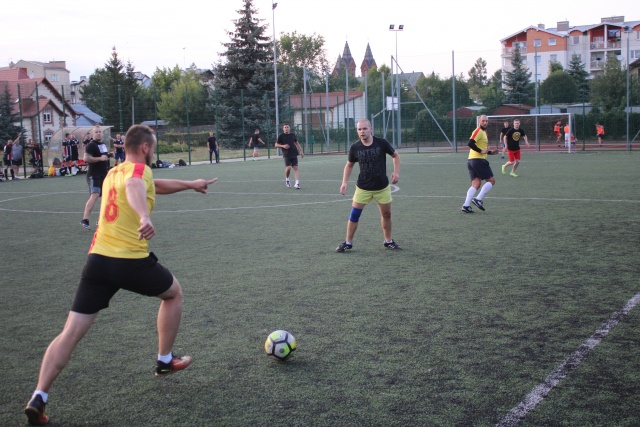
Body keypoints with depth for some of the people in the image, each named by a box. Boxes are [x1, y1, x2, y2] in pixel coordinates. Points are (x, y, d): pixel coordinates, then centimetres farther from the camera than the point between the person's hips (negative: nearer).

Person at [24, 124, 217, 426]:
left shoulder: (113, 173, 21)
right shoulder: (139, 170, -5)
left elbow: (155, 185, 37)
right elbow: (134, 188, -31)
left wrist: (190, 184, 47)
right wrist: (145, 217, -51)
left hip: (97, 259, 7)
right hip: (131, 261, -6)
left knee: (71, 331, 4)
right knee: (174, 293, 22)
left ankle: (39, 397, -6)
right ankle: (165, 361, 31)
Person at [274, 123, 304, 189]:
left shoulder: (293, 135, 11)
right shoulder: (281, 136, 1)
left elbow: (297, 143, 22)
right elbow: (276, 145, 4)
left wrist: (301, 151, 15)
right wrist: (283, 146, -14)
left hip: (294, 154, 3)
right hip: (286, 155, -3)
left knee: (295, 168, -4)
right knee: (288, 167, -14)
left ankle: (297, 183, -7)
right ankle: (287, 179, 15)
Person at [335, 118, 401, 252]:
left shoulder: (381, 143, -13)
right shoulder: (354, 148, -9)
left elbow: (395, 155, 3)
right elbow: (349, 165, 8)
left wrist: (396, 172, -11)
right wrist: (344, 182, -2)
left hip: (382, 187, 0)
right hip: (363, 188, 0)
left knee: (386, 214, 9)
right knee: (354, 215, -2)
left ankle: (388, 241, 28)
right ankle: (348, 242, 12)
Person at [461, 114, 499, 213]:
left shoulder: (483, 132, 23)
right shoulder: (478, 131, -9)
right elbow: (470, 143, -22)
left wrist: (490, 152, 19)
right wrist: (481, 151, -20)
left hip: (471, 161, 9)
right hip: (478, 160, -9)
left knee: (476, 184, 3)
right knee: (491, 180, -2)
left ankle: (466, 205, -7)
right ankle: (478, 199, -9)